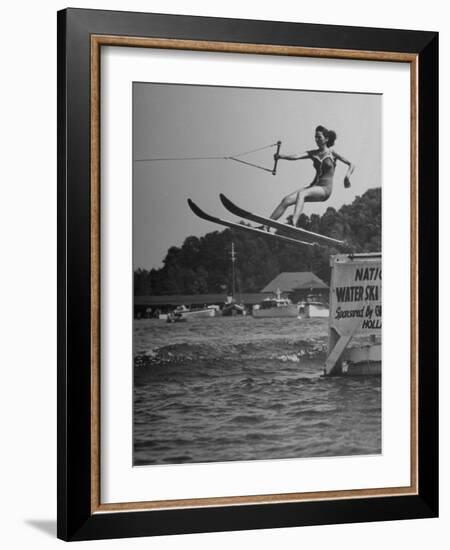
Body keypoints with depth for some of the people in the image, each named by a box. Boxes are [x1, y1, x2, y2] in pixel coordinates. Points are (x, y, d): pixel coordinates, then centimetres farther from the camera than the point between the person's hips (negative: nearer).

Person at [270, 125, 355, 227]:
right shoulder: (313, 153, 11)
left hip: (325, 189, -6)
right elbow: (296, 157, -4)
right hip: (314, 185, 6)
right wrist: (281, 156, -23)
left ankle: (294, 223, -54)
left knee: (301, 194, -35)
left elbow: (351, 165, 1)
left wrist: (347, 176, -20)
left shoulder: (332, 153, -1)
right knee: (287, 200, -14)